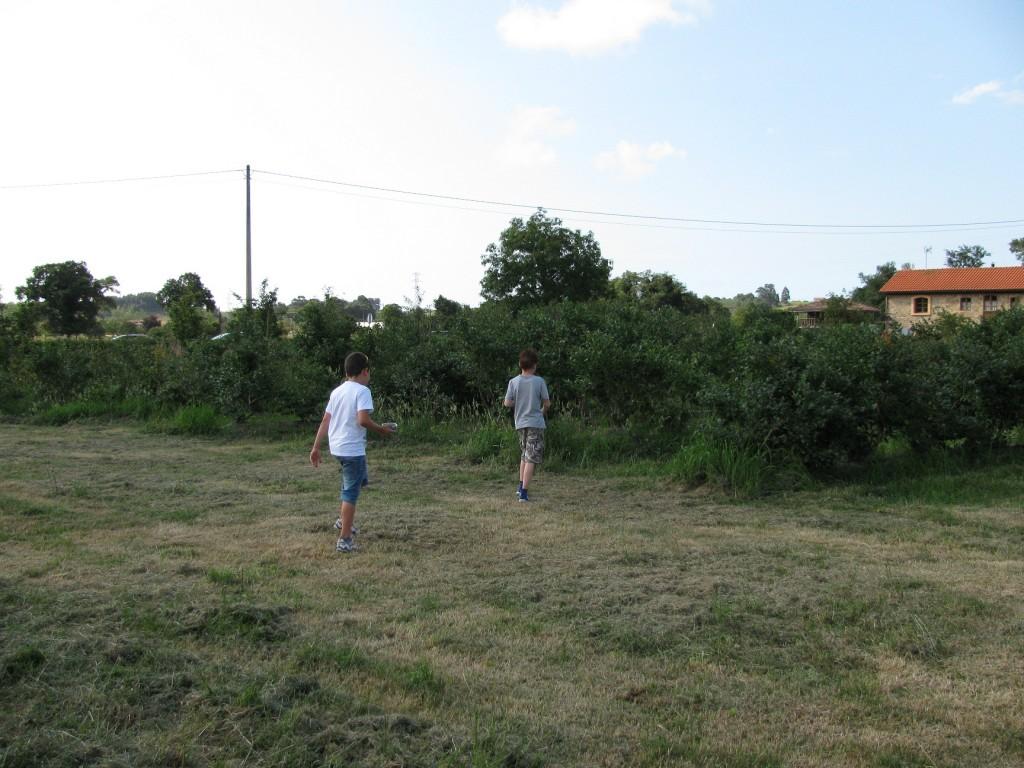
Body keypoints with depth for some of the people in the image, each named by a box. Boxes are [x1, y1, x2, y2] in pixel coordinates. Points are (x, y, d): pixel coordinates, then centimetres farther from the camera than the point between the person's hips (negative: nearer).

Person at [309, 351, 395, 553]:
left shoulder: (337, 391, 11)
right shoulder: (362, 391, -12)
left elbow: (325, 421, 11)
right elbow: (363, 420, -23)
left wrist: (316, 448, 14)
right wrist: (381, 429, -7)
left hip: (337, 447, 8)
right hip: (353, 448, -8)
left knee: (355, 482, 30)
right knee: (351, 493, -2)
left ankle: (343, 520, 34)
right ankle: (345, 540, 0)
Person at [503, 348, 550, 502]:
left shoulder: (513, 382, -2)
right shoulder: (539, 381, -8)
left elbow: (507, 403, -1)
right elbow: (547, 403, -2)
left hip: (520, 423, 4)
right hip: (536, 423, -4)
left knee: (525, 455, 21)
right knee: (531, 458, -4)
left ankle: (521, 487, 23)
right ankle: (524, 492, -9)